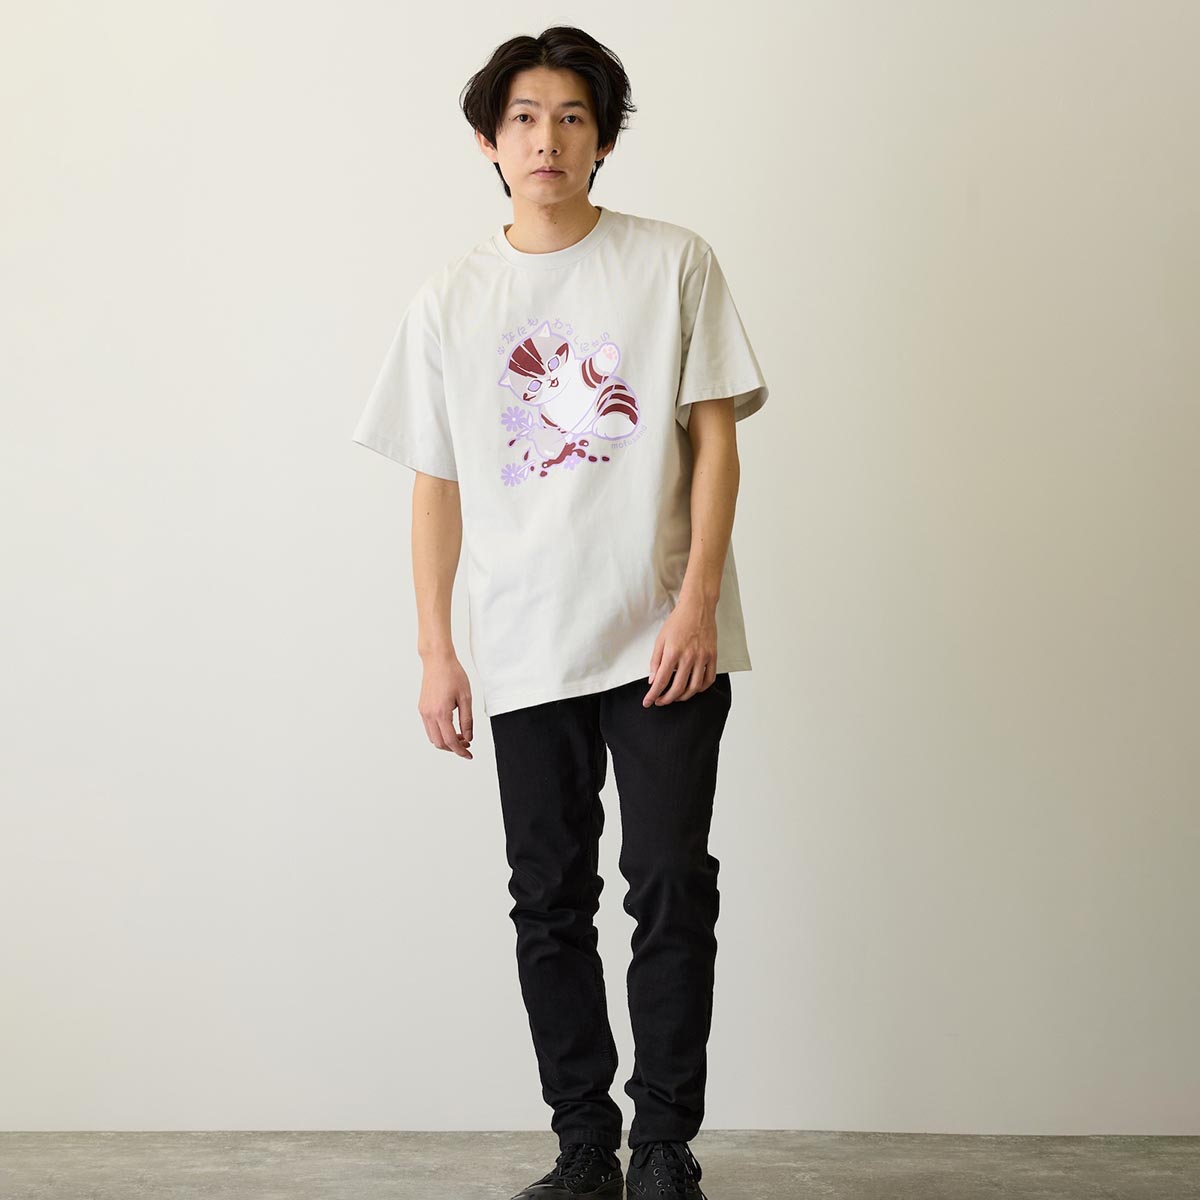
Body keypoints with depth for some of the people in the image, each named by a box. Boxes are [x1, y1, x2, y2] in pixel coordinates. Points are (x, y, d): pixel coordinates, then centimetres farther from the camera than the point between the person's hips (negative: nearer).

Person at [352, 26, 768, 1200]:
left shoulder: (674, 263, 2)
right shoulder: (449, 300, 8)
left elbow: (717, 440, 0)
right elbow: (436, 484, 9)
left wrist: (697, 603, -10)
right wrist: (435, 650, 4)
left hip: (664, 640, -2)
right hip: (525, 653, 2)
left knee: (671, 886, -3)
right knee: (551, 902, 7)